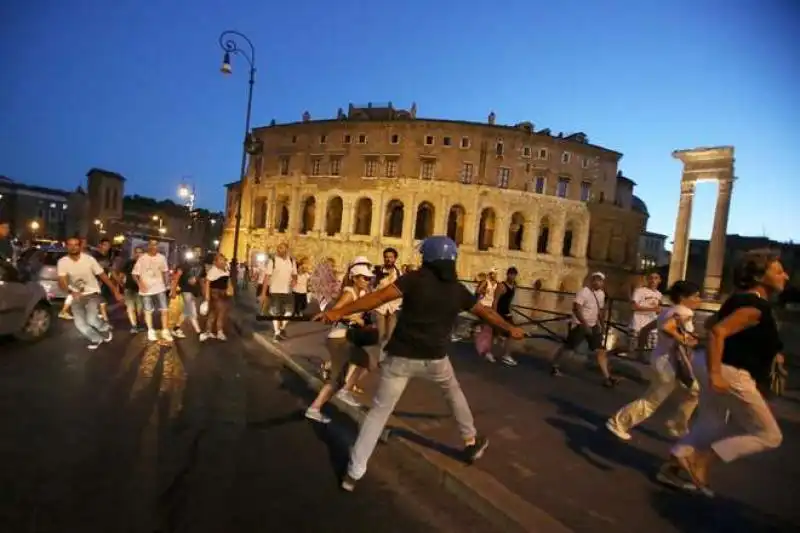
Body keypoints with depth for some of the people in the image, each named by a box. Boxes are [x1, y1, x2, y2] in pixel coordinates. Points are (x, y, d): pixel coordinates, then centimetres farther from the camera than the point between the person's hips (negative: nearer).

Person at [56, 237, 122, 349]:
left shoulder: (89, 259, -14)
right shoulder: (62, 262, -12)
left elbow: (103, 276, -8)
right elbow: (62, 281, -23)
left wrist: (115, 292, -8)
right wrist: (71, 291, -44)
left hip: (92, 293, -3)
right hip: (76, 296, 3)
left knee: (91, 319, -23)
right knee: (79, 324, -5)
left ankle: (105, 328, 12)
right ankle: (96, 339, 25)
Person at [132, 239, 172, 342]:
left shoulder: (162, 257, -1)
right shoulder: (142, 259, -10)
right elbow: (135, 274, -7)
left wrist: (165, 284, 14)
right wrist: (140, 285, -20)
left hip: (160, 288, 2)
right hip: (146, 289, -2)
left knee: (165, 310, -1)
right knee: (148, 311, 11)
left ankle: (165, 331, 11)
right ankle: (151, 331, 25)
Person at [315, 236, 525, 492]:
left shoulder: (416, 279, -8)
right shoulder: (457, 289, 3)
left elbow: (380, 297, -19)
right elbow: (485, 312, 16)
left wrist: (339, 312, -23)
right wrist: (510, 329, 34)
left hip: (401, 356, -2)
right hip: (435, 358, 3)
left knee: (379, 411, 6)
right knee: (454, 392, 32)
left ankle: (354, 473, 7)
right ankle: (471, 442, 44)